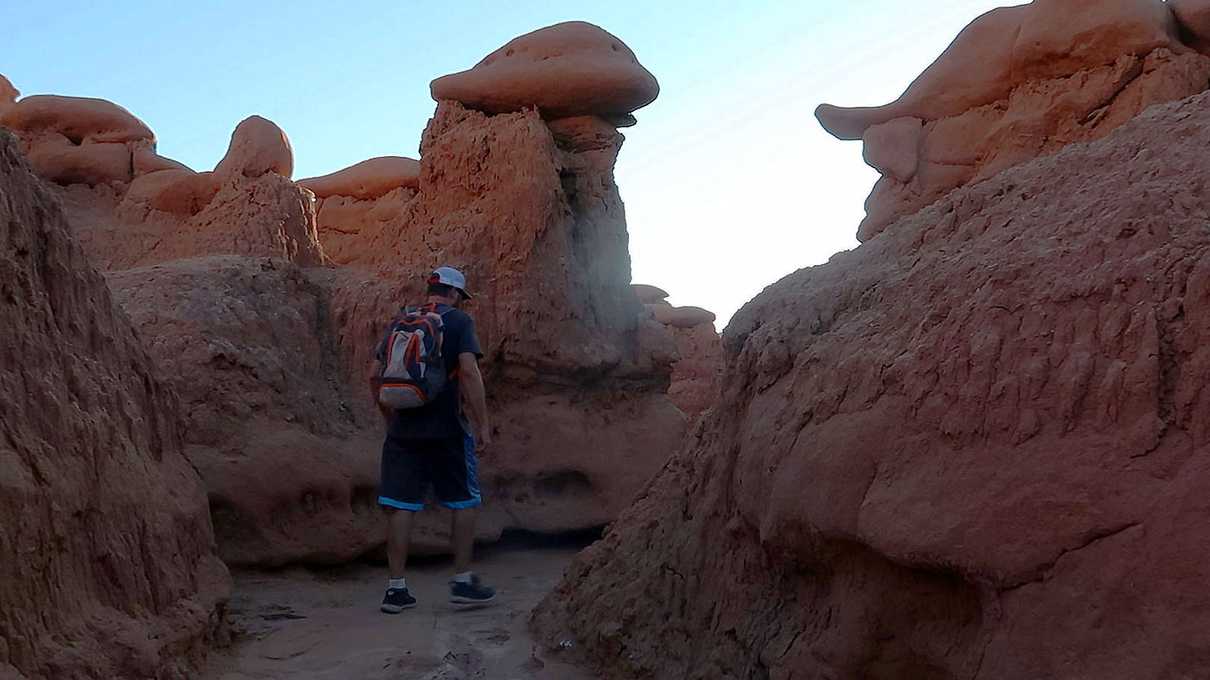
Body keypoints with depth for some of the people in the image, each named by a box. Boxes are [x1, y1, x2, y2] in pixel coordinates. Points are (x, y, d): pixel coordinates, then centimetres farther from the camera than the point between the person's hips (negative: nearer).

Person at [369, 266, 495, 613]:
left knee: (401, 506, 5)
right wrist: (483, 424, -12)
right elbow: (469, 370, -15)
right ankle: (463, 581, 13)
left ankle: (396, 588, 7)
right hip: (447, 429, -4)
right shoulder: (459, 320, -3)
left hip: (403, 429, 4)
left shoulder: (400, 323, 12)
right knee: (464, 502, 10)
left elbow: (374, 375, 12)